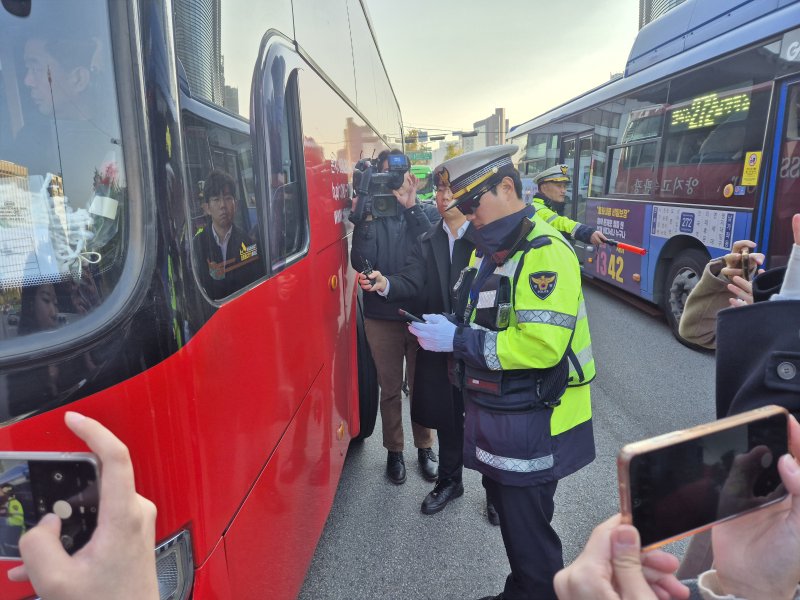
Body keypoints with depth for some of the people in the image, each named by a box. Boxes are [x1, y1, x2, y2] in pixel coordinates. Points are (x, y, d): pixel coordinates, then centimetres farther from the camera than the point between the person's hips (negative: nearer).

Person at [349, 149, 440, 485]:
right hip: (382, 317, 0)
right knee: (389, 389, 12)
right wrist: (365, 221, -21)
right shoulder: (370, 214, 1)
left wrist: (411, 208, -21)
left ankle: (425, 447, 31)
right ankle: (394, 451, 30)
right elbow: (361, 263, -12)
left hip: (422, 314, 0)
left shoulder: (426, 213, 2)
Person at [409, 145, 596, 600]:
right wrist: (448, 328, -1)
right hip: (494, 414, 9)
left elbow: (541, 344, -29)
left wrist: (458, 340, -24)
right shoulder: (489, 250, 11)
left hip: (533, 423, -9)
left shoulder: (546, 252, -19)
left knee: (529, 532, 7)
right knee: (509, 514, 22)